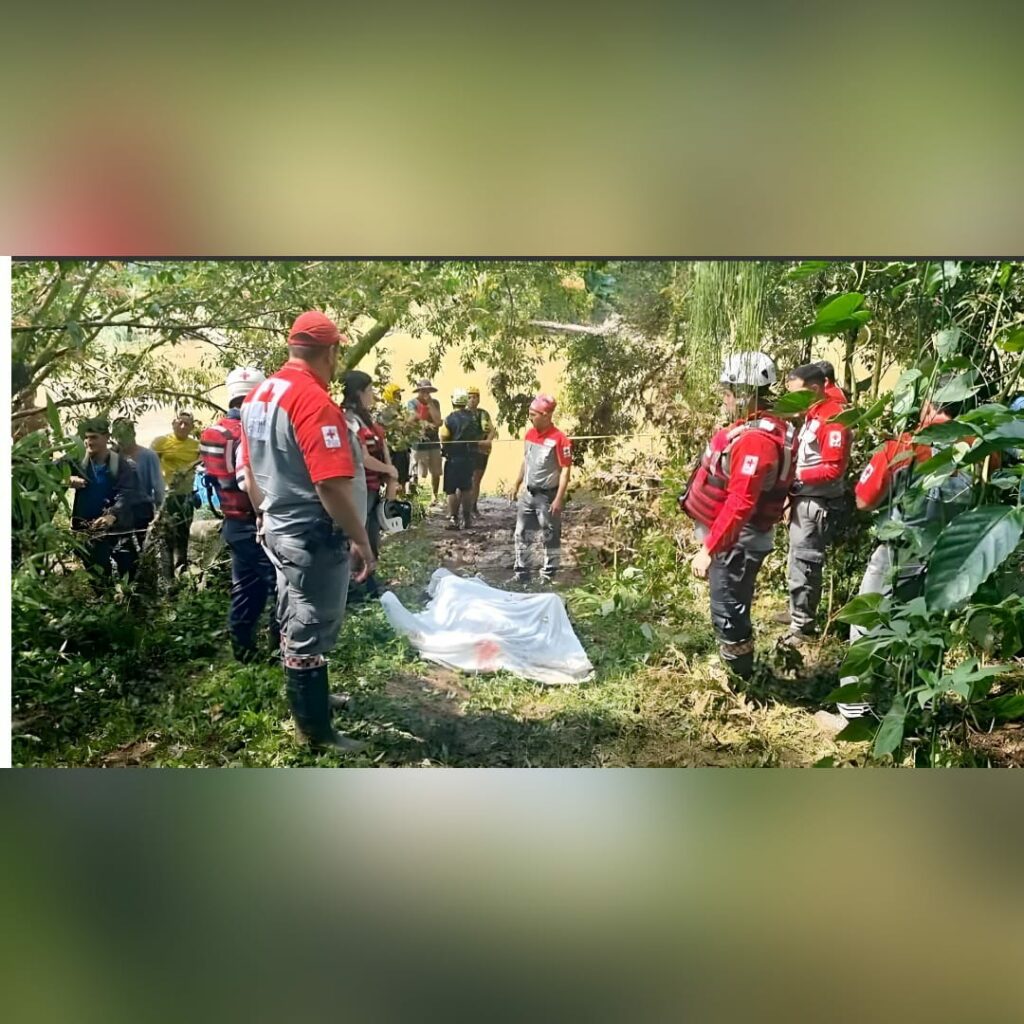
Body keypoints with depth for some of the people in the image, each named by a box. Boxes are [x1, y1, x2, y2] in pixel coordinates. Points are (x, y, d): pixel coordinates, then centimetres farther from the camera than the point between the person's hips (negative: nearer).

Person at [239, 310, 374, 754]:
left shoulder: (258, 396, 7)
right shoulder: (314, 401, -22)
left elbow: (250, 472, 14)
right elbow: (331, 484, -27)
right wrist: (361, 540, -18)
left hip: (281, 530, 9)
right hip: (314, 536, -9)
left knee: (295, 623, 22)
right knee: (310, 632, 2)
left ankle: (309, 698, 40)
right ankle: (315, 729, 15)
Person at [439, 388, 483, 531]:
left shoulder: (450, 418, -13)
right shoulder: (473, 417, 4)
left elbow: (444, 437, -15)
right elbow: (477, 436, 7)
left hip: (454, 457, -5)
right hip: (470, 456, 5)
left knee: (451, 489, 1)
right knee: (466, 488, 16)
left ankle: (453, 520, -2)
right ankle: (467, 519, 19)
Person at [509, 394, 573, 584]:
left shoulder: (559, 439, -18)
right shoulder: (529, 434, 5)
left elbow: (566, 469, -17)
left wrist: (559, 499, -20)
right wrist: (516, 485, 15)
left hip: (547, 496, -7)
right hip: (529, 493, 7)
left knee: (551, 537, 5)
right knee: (521, 533, 11)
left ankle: (548, 575, 16)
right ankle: (521, 571, 22)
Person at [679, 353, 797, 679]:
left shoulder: (754, 439, -26)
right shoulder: (756, 428, 8)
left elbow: (740, 504, -30)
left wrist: (709, 549, -28)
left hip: (736, 542, -11)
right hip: (735, 537, 11)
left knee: (728, 615, 0)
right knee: (733, 610, 22)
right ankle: (738, 673, 38)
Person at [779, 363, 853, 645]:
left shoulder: (833, 419, -17)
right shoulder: (811, 414, 11)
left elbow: (833, 469, -21)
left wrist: (795, 474, -21)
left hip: (818, 504, -9)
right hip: (804, 499, 10)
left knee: (804, 563, -5)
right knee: (798, 559, 18)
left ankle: (802, 625, 4)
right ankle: (798, 612, 31)